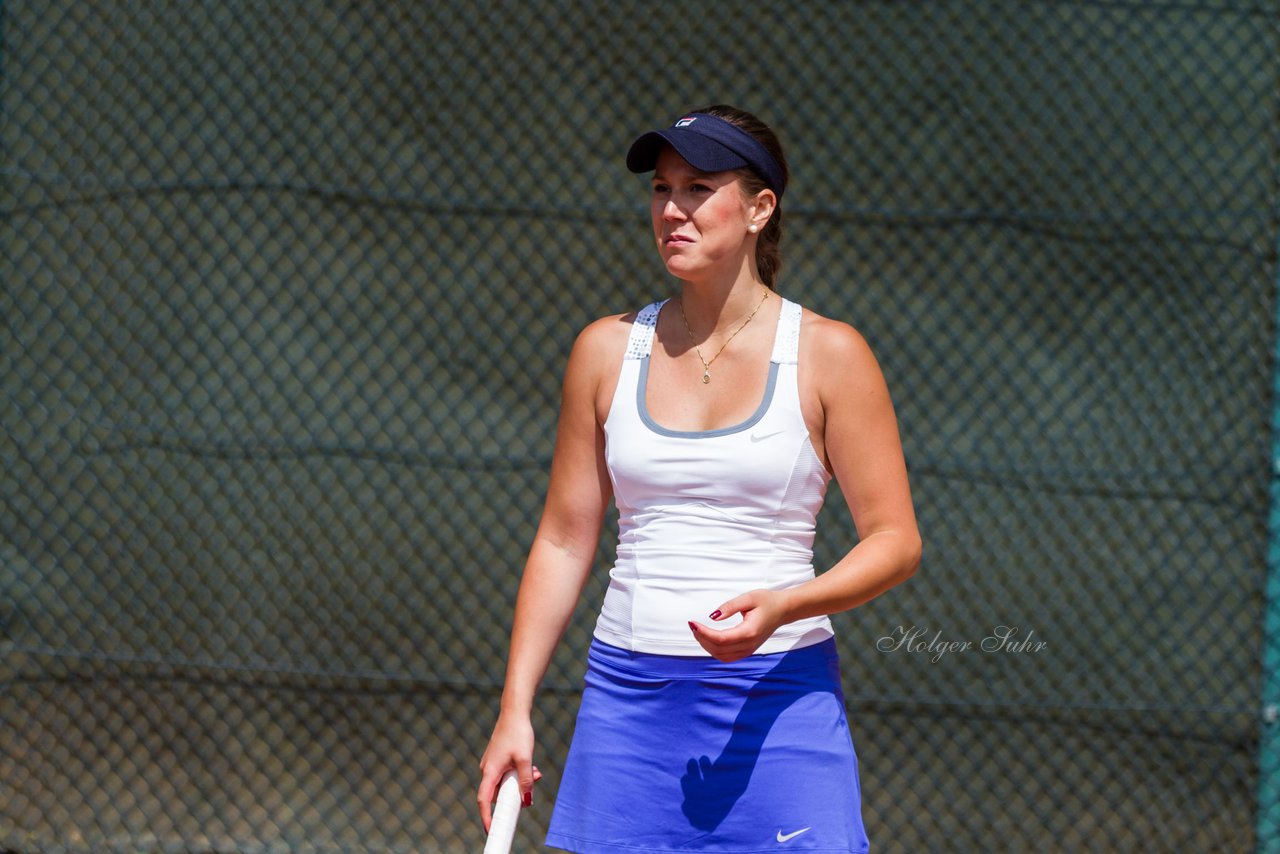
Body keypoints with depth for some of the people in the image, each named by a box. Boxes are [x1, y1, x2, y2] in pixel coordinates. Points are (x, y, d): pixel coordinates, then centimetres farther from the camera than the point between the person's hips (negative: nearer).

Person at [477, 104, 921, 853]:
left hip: (778, 696, -3)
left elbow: (895, 541, -2)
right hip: (629, 698, 3)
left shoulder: (829, 355, -1)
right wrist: (516, 707, 7)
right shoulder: (608, 350, 8)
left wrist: (781, 606, -20)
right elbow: (564, 541, 13)